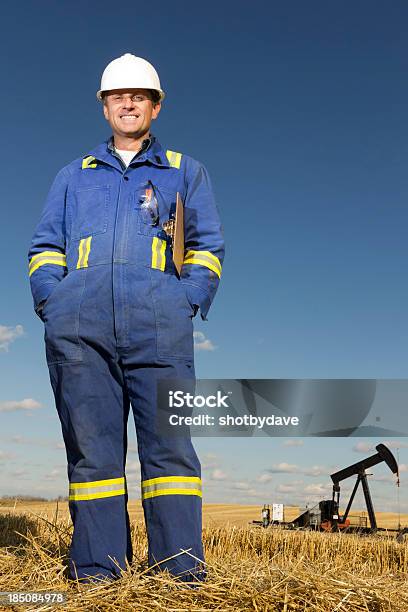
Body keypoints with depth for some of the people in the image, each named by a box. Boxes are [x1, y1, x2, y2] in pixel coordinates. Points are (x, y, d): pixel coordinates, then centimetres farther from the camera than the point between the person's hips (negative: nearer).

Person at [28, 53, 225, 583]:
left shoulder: (185, 172, 22)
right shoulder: (74, 176, 27)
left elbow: (208, 246, 15)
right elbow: (44, 247, 21)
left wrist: (187, 302, -1)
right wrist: (52, 302, 3)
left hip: (158, 326, -1)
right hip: (78, 327, 2)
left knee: (169, 442, -9)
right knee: (91, 447, -1)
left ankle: (182, 569, -4)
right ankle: (97, 568, 4)